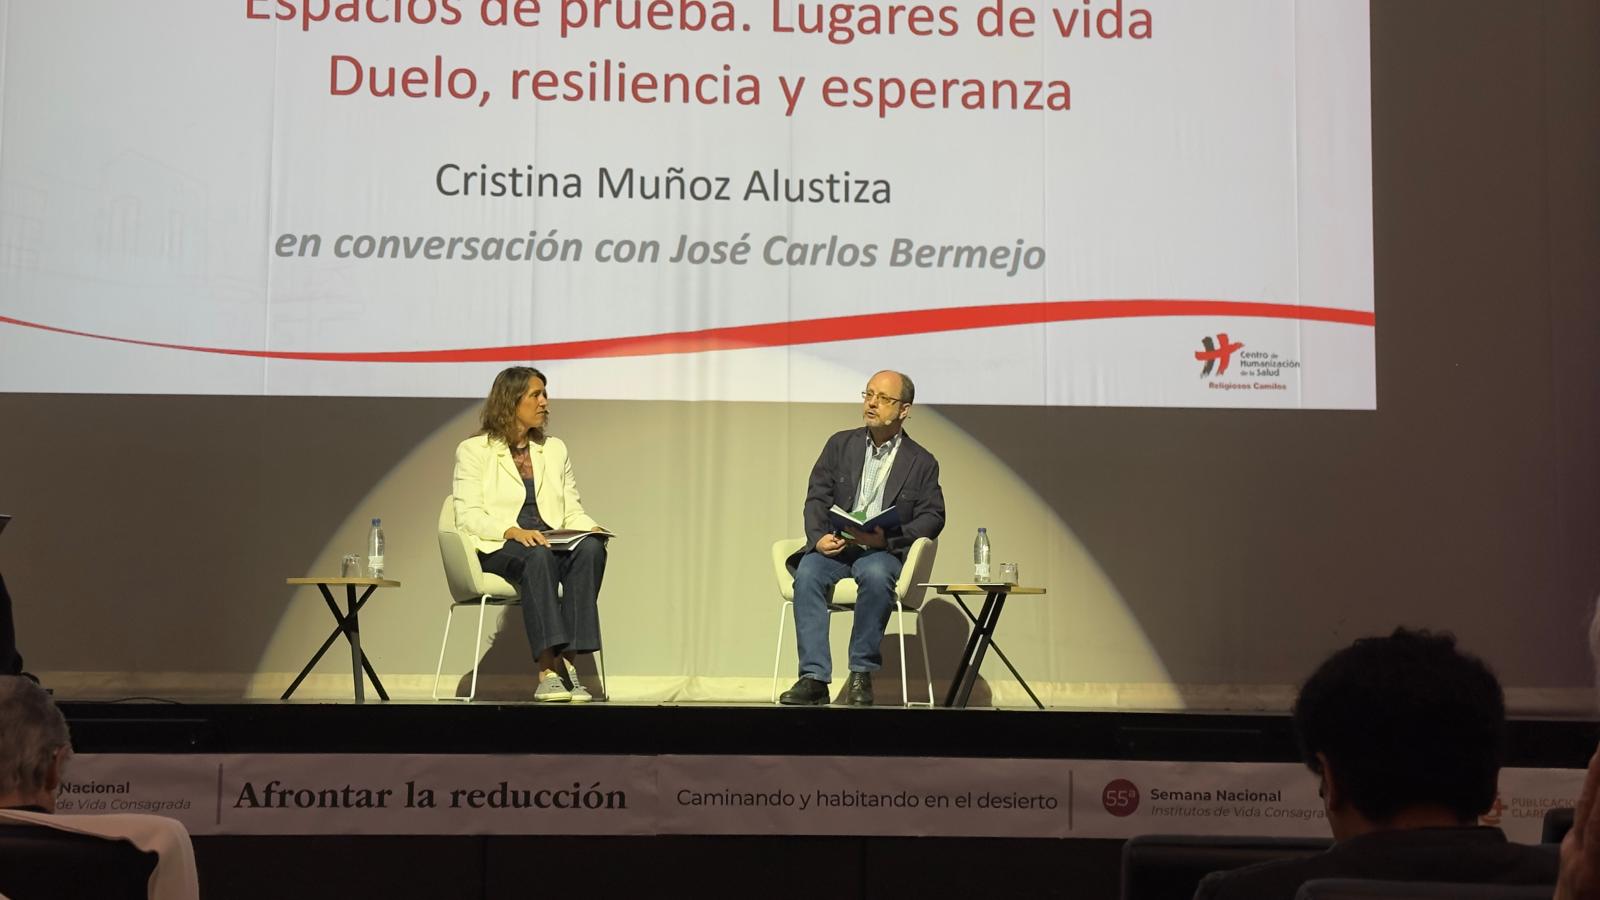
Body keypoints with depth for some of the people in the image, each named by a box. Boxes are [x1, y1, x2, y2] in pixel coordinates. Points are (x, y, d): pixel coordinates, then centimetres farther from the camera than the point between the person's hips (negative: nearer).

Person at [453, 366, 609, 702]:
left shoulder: (555, 449, 20)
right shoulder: (473, 450, 6)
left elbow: (573, 511, 16)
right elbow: (468, 516, -5)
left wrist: (592, 529, -7)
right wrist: (513, 531, -23)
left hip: (552, 544, 4)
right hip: (496, 548, -4)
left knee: (590, 548, -30)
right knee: (538, 557, -38)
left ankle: (567, 662, -35)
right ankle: (547, 671, -42)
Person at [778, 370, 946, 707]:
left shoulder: (921, 463, 9)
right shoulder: (840, 445, 15)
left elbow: (933, 517, 0)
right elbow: (817, 497, 9)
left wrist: (887, 538, -16)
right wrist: (819, 537, -12)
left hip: (884, 551, -2)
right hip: (835, 545, 2)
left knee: (876, 575, -38)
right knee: (807, 573, -31)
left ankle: (862, 674, -25)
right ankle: (814, 677, -32)